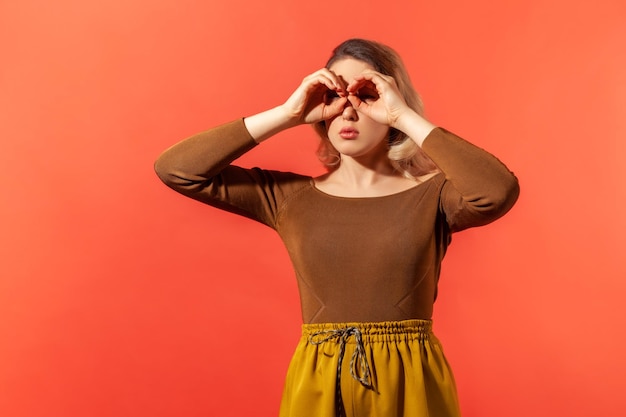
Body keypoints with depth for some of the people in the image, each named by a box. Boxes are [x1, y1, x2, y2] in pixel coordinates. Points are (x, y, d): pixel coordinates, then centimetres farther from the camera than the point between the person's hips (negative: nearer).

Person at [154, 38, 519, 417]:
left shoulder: (431, 195, -5)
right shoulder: (290, 196, 0)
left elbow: (499, 192, -27)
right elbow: (174, 169, -7)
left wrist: (404, 116, -20)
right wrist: (287, 115, -11)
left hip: (412, 385, -1)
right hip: (317, 386, 1)